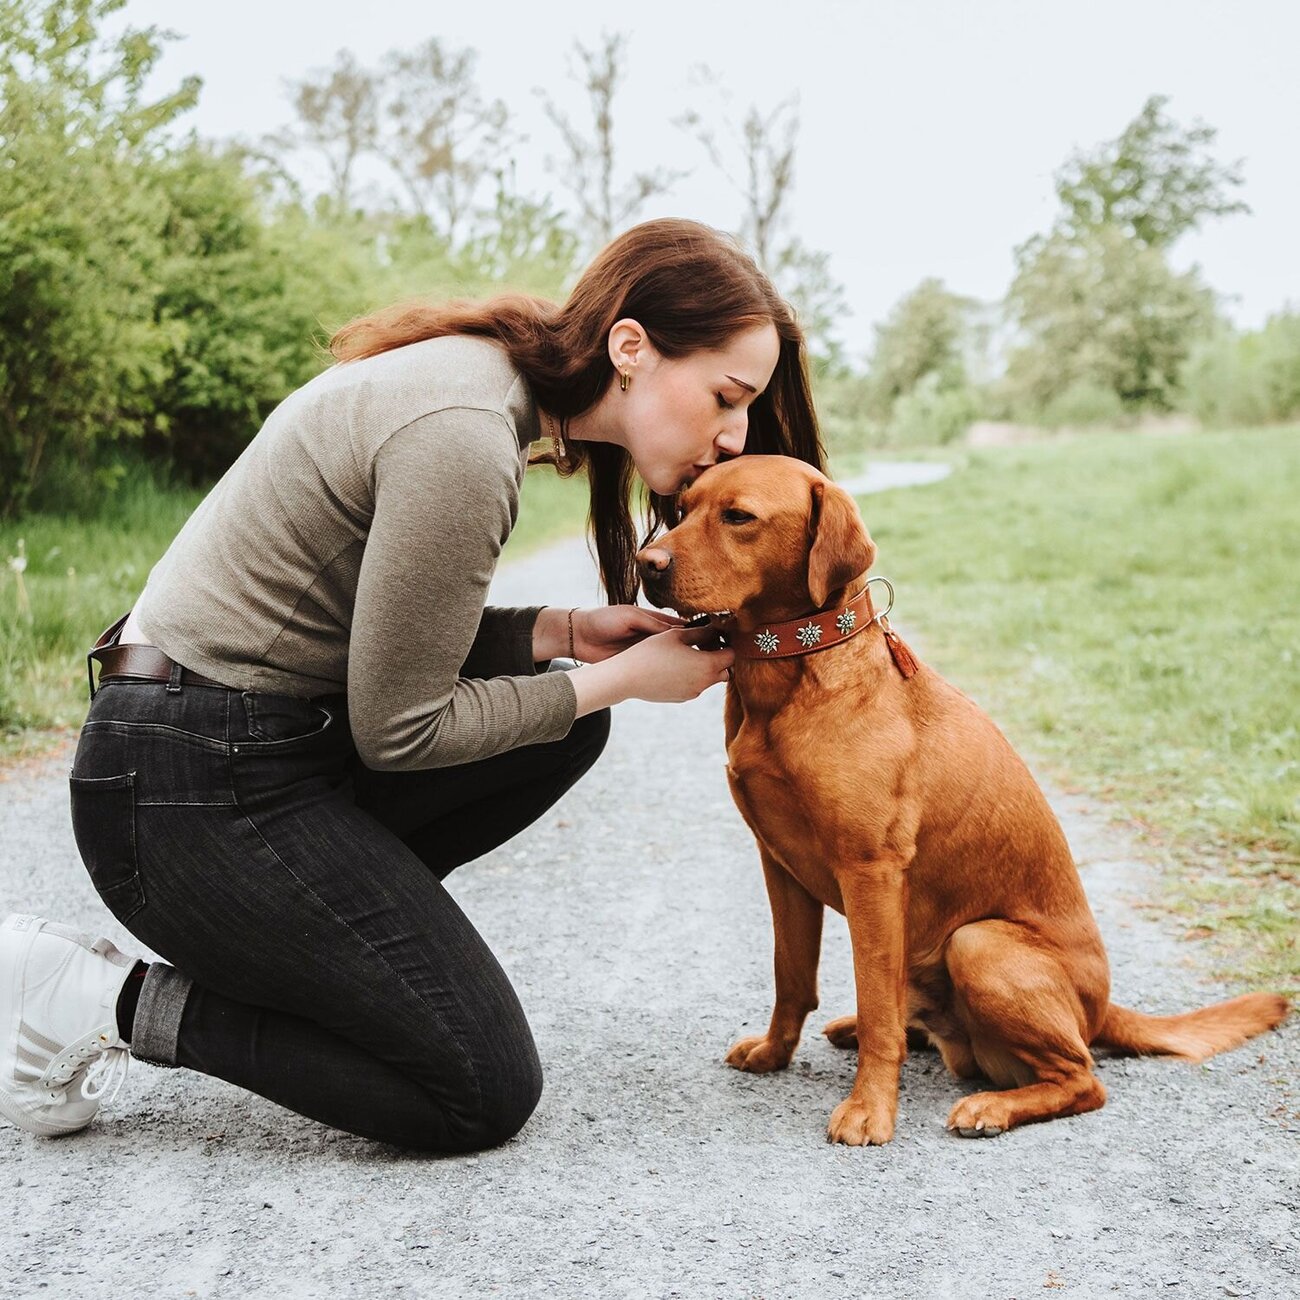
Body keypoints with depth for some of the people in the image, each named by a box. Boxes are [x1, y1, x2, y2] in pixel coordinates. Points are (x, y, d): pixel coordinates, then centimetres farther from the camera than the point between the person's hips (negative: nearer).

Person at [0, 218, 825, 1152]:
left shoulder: (484, 378, 7)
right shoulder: (463, 436, -24)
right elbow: (397, 731, -17)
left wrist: (563, 633, 0)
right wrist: (621, 679, -8)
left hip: (273, 739, 10)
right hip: (195, 792, -10)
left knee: (568, 725, 11)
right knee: (486, 1094, -3)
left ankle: (312, 934, 11)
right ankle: (108, 1001, 0)